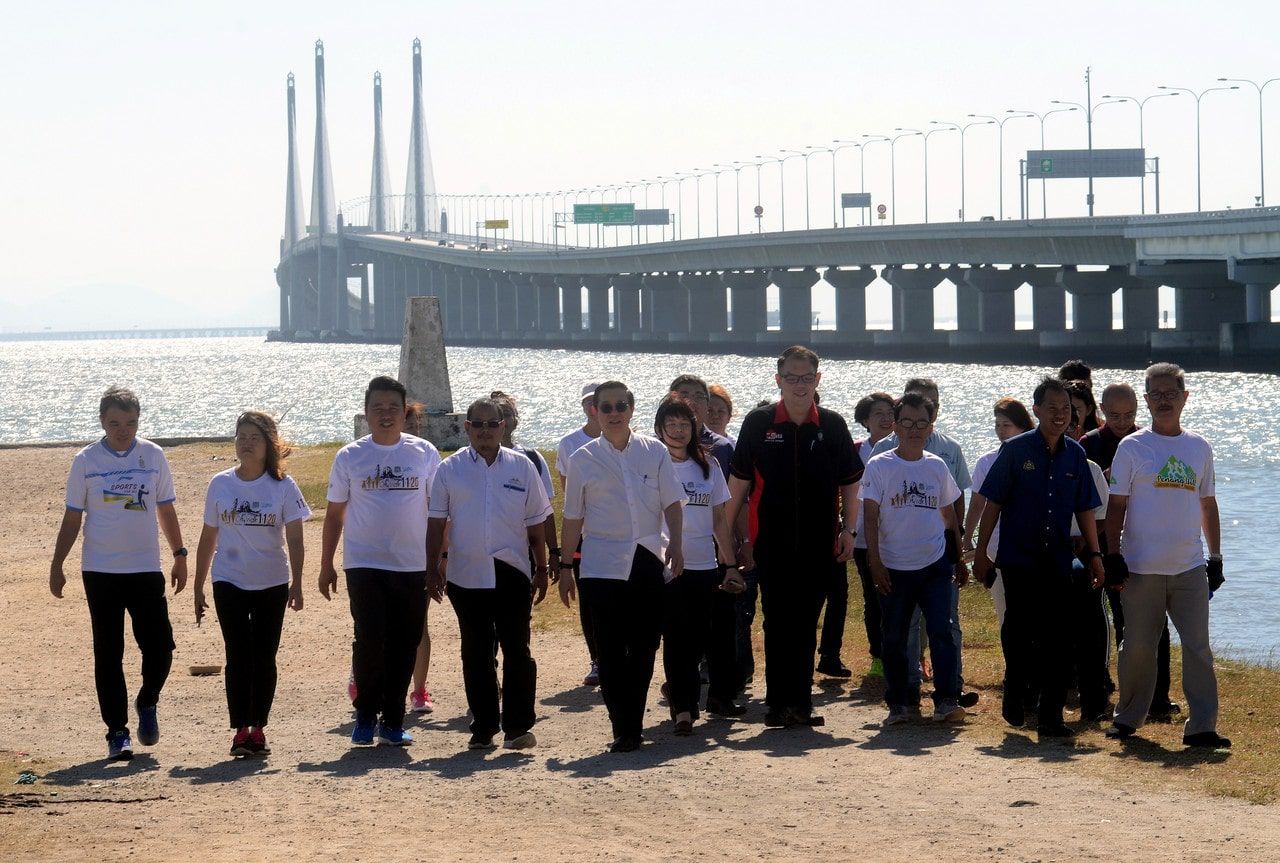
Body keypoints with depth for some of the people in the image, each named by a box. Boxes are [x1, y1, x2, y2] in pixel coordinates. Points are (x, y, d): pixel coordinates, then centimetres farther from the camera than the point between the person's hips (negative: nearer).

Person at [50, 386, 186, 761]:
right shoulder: (86, 460, 0)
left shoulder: (153, 456, 3)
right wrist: (57, 565, 2)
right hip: (100, 571, -1)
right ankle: (117, 731, 10)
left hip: (146, 569, 1)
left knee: (159, 646, -5)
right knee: (108, 654, 2)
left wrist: (180, 555, 11)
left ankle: (147, 704, 23)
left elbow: (165, 510, 13)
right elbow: (72, 517, 5)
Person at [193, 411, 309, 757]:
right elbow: (208, 538, 8)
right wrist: (198, 587, 9)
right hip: (230, 584, 1)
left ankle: (258, 729, 13)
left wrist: (296, 583, -16)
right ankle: (241, 731, -6)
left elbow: (294, 539, -6)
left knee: (264, 658, 5)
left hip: (272, 585, -1)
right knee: (238, 657, -6)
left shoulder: (283, 486, -4)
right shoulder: (220, 484, 2)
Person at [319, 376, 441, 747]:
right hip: (364, 564, -1)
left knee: (404, 645, 3)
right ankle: (365, 715, 5)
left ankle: (392, 721, 14)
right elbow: (335, 513, 8)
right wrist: (326, 566, 7)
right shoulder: (350, 457, 3)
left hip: (413, 566, 1)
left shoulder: (424, 453, 4)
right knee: (370, 639, -12)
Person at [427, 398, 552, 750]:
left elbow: (535, 523, 10)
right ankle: (483, 728, 14)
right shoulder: (450, 469, 5)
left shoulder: (522, 467, 6)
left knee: (517, 651, -4)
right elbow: (436, 523, 6)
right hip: (466, 576, 1)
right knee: (475, 655, 7)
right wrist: (433, 569, 1)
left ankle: (517, 726, 2)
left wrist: (541, 569, 9)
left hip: (512, 574, 0)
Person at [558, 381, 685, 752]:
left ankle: (632, 727, 13)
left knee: (644, 647, 3)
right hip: (602, 565, -1)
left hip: (648, 562, 1)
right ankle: (623, 729, 0)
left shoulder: (654, 451, 6)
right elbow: (573, 517, 8)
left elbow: (672, 501, 6)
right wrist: (565, 567, 6)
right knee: (610, 652, -4)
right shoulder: (583, 460, 4)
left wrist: (675, 543, -10)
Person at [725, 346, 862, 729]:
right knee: (778, 623, 0)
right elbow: (740, 481, 6)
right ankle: (778, 702, 5)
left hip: (818, 543, 1)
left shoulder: (832, 425, 4)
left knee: (805, 625, 6)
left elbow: (850, 482, 11)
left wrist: (848, 530, 4)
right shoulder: (759, 423, 1)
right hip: (772, 542, -1)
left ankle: (799, 703, 11)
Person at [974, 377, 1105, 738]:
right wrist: (981, 552, -1)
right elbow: (993, 503, 0)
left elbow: (1085, 508, 13)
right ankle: (1015, 692, 28)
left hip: (1058, 562, 3)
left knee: (1058, 640, -2)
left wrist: (1094, 554, 8)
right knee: (1018, 633, 3)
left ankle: (1051, 716, 3)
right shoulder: (1015, 450, -2)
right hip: (1018, 560, -3)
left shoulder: (1075, 454, 7)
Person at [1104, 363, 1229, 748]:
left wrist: (1215, 557, 13)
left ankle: (1201, 726, -3)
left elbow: (1208, 504, 16)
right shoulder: (1132, 447, 1)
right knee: (1138, 647, 4)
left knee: (1198, 647, -3)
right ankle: (1128, 717, 19)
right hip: (1142, 568, -2)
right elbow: (1116, 505, 0)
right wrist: (1113, 556, -6)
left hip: (1190, 568, 2)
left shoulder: (1199, 448, 11)